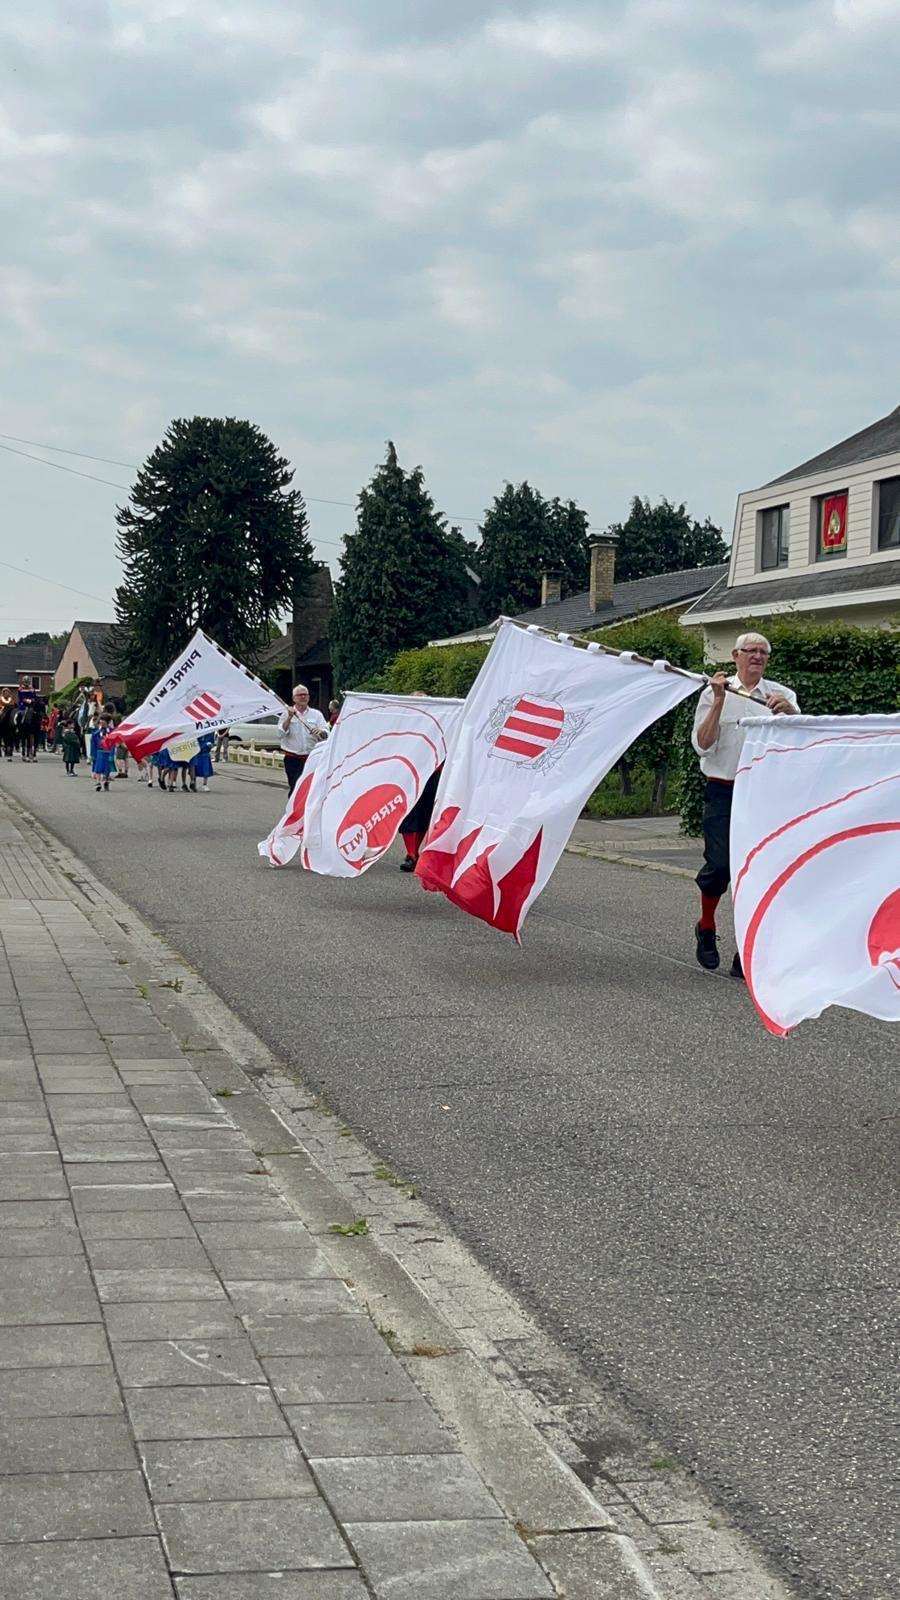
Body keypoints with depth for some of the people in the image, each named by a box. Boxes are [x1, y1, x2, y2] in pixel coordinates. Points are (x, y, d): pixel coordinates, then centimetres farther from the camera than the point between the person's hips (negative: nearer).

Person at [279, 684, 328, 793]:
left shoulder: (316, 714, 9)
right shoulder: (287, 714, 6)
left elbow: (326, 734, -1)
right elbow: (282, 733, -8)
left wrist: (320, 732, -24)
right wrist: (290, 717, -18)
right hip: (292, 759, -1)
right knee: (295, 787, -5)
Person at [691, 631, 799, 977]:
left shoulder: (780, 695, 9)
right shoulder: (714, 694, 5)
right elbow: (702, 744, -6)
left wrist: (788, 711, -26)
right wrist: (719, 702, -15)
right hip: (723, 792, -2)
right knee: (719, 866, -9)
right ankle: (706, 928, 19)